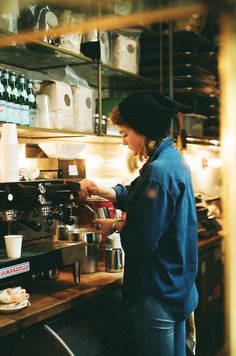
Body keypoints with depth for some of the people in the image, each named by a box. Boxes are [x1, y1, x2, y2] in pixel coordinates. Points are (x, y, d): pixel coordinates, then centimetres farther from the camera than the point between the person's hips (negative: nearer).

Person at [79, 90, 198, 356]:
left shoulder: (159, 170, -25)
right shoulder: (173, 159, 7)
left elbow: (143, 239, -25)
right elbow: (135, 196, 19)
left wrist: (115, 226, -8)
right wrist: (99, 190, 9)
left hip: (157, 292, -10)